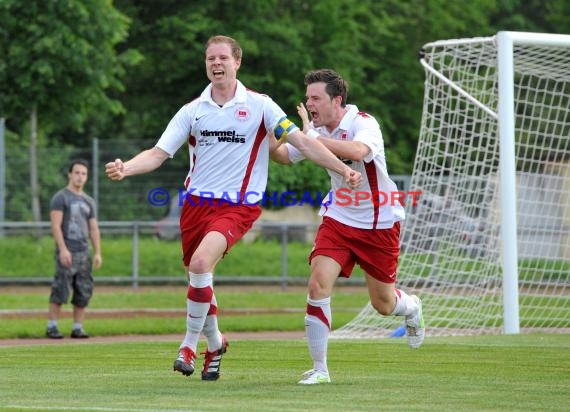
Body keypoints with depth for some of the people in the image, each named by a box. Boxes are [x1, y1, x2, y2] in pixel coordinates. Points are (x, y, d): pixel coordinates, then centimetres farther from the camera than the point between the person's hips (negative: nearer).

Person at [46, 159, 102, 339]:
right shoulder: (60, 198, -1)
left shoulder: (89, 201, 17)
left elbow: (94, 229, 16)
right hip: (66, 253, -6)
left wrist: (97, 253, 5)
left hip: (84, 252, 6)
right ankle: (51, 327, -7)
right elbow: (55, 226, -10)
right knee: (61, 290, -10)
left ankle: (78, 328, 5)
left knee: (84, 291, 2)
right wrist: (63, 249, -20)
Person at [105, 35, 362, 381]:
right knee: (199, 278, 8)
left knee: (201, 263, -27)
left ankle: (191, 343, -12)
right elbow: (158, 154, 3)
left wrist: (344, 170, -11)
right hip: (197, 203, 4)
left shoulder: (258, 106, -1)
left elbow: (303, 142, -2)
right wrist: (125, 168, -17)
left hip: (238, 206, -4)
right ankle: (215, 344, 36)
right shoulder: (193, 110, 6)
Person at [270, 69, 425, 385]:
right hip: (338, 219, 4)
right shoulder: (319, 131, -2)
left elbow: (358, 151, -43)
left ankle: (412, 308, 47)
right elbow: (283, 155, 11)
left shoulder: (363, 123, -21)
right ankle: (319, 369, -10)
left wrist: (312, 136, -41)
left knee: (383, 305, 8)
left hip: (379, 224, -4)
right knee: (318, 285, -18)